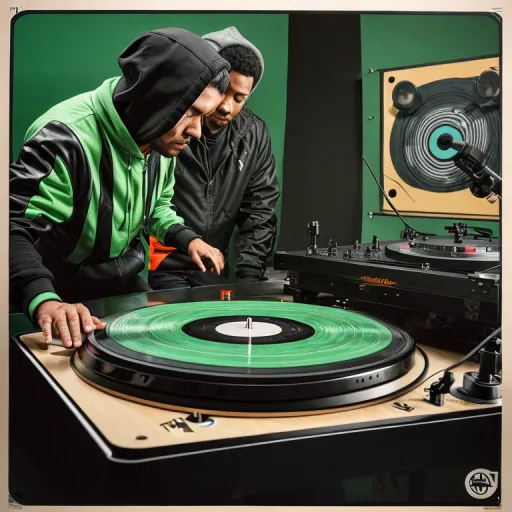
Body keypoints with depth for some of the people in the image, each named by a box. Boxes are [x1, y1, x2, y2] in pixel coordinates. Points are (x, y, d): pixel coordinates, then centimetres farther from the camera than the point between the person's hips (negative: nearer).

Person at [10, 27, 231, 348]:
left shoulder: (163, 138, -6)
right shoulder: (67, 139, -32)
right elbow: (15, 228, -39)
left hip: (122, 280, 7)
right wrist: (43, 301, -54)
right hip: (61, 290, -7)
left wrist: (187, 238, -2)